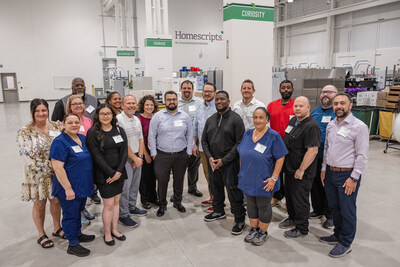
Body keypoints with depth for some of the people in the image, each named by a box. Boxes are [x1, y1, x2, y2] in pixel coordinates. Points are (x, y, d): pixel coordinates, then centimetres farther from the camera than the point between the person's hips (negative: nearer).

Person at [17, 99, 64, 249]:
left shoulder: (56, 126, 1)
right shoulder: (25, 132, -11)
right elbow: (28, 156, -14)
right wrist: (50, 168, -16)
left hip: (57, 173, 4)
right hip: (37, 175, -3)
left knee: (56, 200, 15)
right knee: (39, 204, 10)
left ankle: (57, 228, 36)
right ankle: (41, 235, 28)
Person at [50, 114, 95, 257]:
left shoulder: (82, 138, 6)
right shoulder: (60, 142, -19)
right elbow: (57, 167, -23)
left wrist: (92, 180, 16)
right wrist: (68, 188, -23)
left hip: (83, 185, 8)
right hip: (69, 188, -8)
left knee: (78, 210, 23)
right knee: (71, 214, 6)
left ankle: (78, 234, 42)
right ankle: (73, 245, 21)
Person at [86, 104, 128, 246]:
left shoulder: (119, 130, 5)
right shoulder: (93, 133, -7)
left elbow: (124, 151, 1)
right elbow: (97, 156, -12)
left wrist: (119, 171, -9)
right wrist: (111, 173, -15)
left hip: (118, 172, 5)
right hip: (103, 174, -4)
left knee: (116, 201, 13)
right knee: (109, 204, -1)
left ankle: (114, 229, 28)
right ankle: (107, 233, 18)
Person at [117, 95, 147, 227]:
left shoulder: (137, 120, 11)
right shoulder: (118, 119, -14)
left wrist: (140, 156, 1)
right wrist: (135, 158, -12)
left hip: (137, 157, 8)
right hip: (125, 158, -7)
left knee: (135, 184, 16)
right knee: (125, 187, -4)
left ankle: (132, 207, 33)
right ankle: (123, 215, 8)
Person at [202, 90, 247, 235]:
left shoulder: (236, 119, -8)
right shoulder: (210, 119, 10)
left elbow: (239, 143, -13)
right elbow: (204, 140, 13)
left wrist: (224, 160, -15)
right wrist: (210, 157, -3)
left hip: (229, 163, -6)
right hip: (212, 162, 6)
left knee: (234, 191, -2)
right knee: (216, 188, 19)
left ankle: (239, 219, 13)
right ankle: (218, 211, 39)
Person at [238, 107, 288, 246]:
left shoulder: (273, 136, -12)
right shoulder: (247, 134, 4)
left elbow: (280, 158, -13)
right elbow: (242, 155, 13)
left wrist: (274, 178, -17)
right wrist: (242, 172, 10)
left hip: (264, 182, -5)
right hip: (248, 180, 5)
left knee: (263, 207, 9)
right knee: (251, 205, 17)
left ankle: (263, 232, 28)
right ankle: (253, 229, 35)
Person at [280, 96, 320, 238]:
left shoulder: (311, 126, -22)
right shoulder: (293, 120, 7)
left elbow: (313, 151, -26)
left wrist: (301, 170, -22)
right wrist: (285, 164, 18)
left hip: (302, 172, -9)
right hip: (289, 168, 9)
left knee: (300, 199, 4)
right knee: (289, 194, 22)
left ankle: (301, 228, 21)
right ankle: (292, 218, 43)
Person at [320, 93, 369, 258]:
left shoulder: (359, 127, -13)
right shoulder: (331, 125, 8)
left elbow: (362, 156, -14)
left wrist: (354, 178, -16)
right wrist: (324, 168, 12)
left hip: (347, 175, -6)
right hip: (330, 173, 7)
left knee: (347, 211, 7)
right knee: (334, 207, 19)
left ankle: (345, 243, 23)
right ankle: (338, 234, 38)